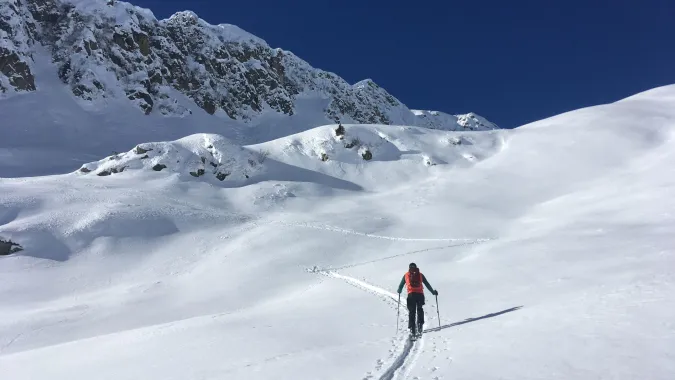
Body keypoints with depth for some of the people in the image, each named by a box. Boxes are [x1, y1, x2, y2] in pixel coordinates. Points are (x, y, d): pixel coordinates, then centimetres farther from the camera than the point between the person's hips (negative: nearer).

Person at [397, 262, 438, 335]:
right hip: (420, 294, 1)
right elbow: (427, 284, 18)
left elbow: (401, 285, 18)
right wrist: (433, 292, 27)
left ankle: (412, 328, -6)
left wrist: (399, 291, 37)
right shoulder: (420, 275, 17)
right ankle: (420, 324, 1)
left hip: (411, 294, -1)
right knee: (419, 309, 17)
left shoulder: (406, 275, 16)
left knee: (411, 312, 4)